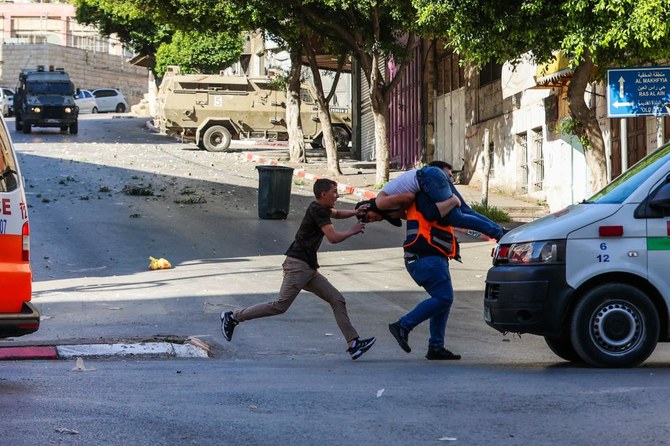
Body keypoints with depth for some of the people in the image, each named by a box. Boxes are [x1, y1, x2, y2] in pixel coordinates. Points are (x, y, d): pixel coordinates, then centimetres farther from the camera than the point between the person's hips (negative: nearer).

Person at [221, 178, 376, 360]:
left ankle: (353, 344, 1)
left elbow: (337, 213, 38)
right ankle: (233, 317, -3)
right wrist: (352, 231, -4)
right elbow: (333, 237, -21)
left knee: (337, 300, 4)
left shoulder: (320, 208, 17)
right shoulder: (317, 211, -13)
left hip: (309, 268, 10)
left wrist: (355, 212, 18)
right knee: (280, 306, -12)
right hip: (297, 265, -10)